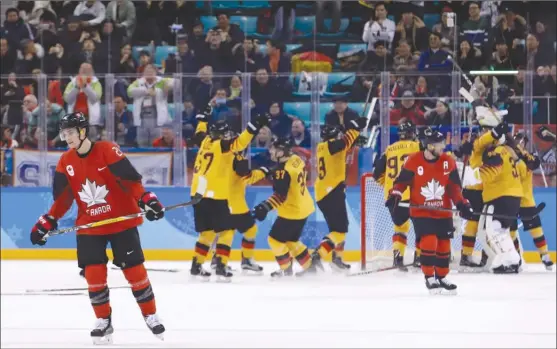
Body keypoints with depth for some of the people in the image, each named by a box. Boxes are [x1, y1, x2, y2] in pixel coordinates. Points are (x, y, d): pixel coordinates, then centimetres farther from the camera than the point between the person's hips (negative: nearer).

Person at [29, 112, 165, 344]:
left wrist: (146, 199, -29)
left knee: (134, 270, -1)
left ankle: (150, 316, 13)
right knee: (94, 274, -4)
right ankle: (104, 321, 10)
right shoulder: (65, 162, 2)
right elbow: (62, 198, 8)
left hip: (121, 220, -4)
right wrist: (48, 221, 2)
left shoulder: (107, 151, -15)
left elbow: (131, 179, -17)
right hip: (89, 226, 4)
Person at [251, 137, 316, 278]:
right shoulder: (296, 160, -1)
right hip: (303, 207, 9)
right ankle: (310, 267, 23)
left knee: (275, 239, 4)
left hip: (292, 211, -9)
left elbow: (280, 195, -30)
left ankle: (286, 270, 15)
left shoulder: (283, 171, -27)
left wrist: (265, 207, -36)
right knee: (291, 240, 21)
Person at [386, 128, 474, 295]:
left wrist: (461, 203, -4)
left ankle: (441, 277, 25)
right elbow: (401, 181, -4)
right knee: (429, 241, -17)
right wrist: (394, 196, -17)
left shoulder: (448, 162, -2)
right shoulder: (413, 162, -13)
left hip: (443, 212, 4)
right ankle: (429, 278, -4)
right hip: (421, 211, -4)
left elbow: (454, 186, 5)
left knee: (444, 245, 8)